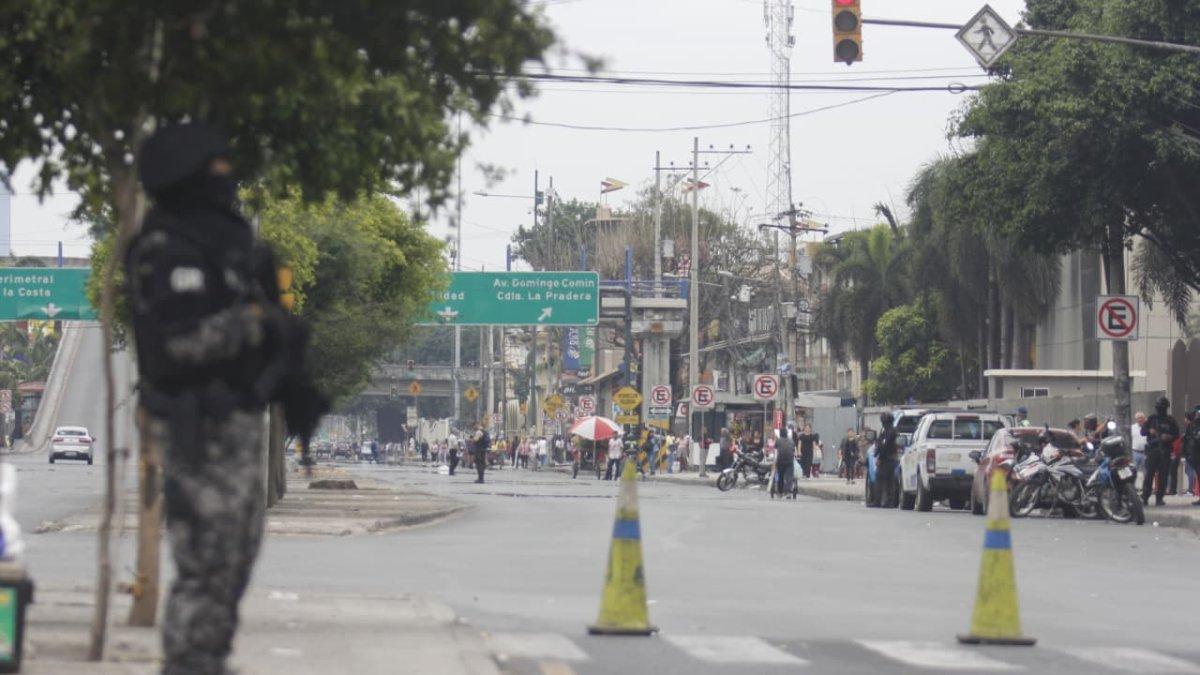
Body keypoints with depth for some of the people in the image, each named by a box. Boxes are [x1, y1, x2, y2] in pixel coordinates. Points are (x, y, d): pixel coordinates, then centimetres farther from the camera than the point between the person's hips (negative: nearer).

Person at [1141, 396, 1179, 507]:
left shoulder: (1170, 421, 10)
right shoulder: (1151, 419, 9)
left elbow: (1177, 434, 11)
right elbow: (1142, 431, 8)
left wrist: (1169, 437, -10)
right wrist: (1149, 431, -14)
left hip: (1165, 451, 1)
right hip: (1152, 450, -1)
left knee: (1163, 475, 0)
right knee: (1149, 474, -8)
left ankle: (1159, 498, 5)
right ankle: (1145, 497, -7)